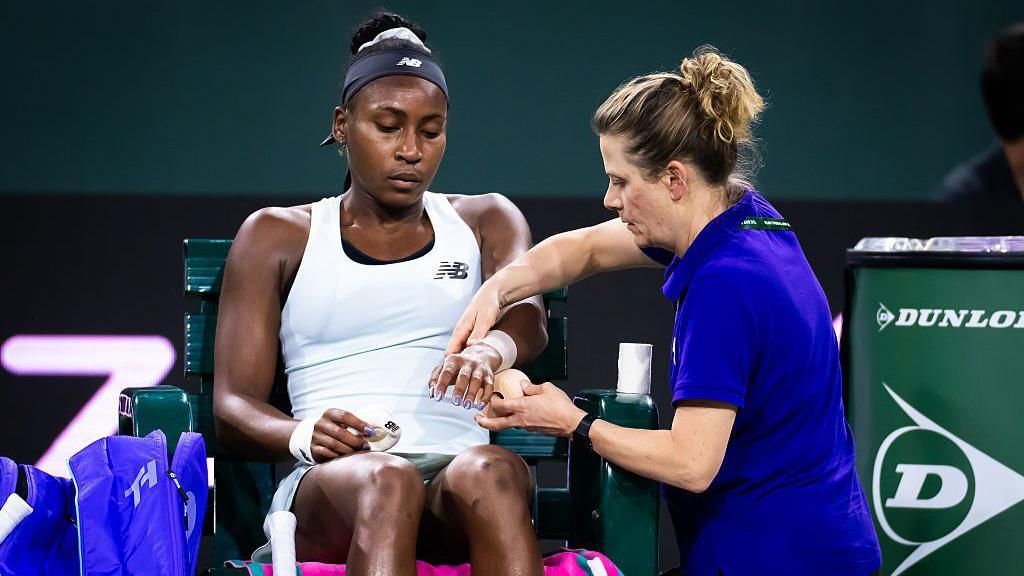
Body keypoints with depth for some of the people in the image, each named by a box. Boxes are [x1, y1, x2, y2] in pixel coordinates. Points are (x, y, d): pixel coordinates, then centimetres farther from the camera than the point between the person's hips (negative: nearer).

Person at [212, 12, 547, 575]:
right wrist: (304, 437, -16)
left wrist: (492, 349, -27)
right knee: (387, 482, -39)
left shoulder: (485, 221, 24)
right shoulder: (277, 236, 19)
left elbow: (526, 315, 1)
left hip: (456, 486, 1)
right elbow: (231, 408, 9)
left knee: (489, 471, -37)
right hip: (325, 486, -1)